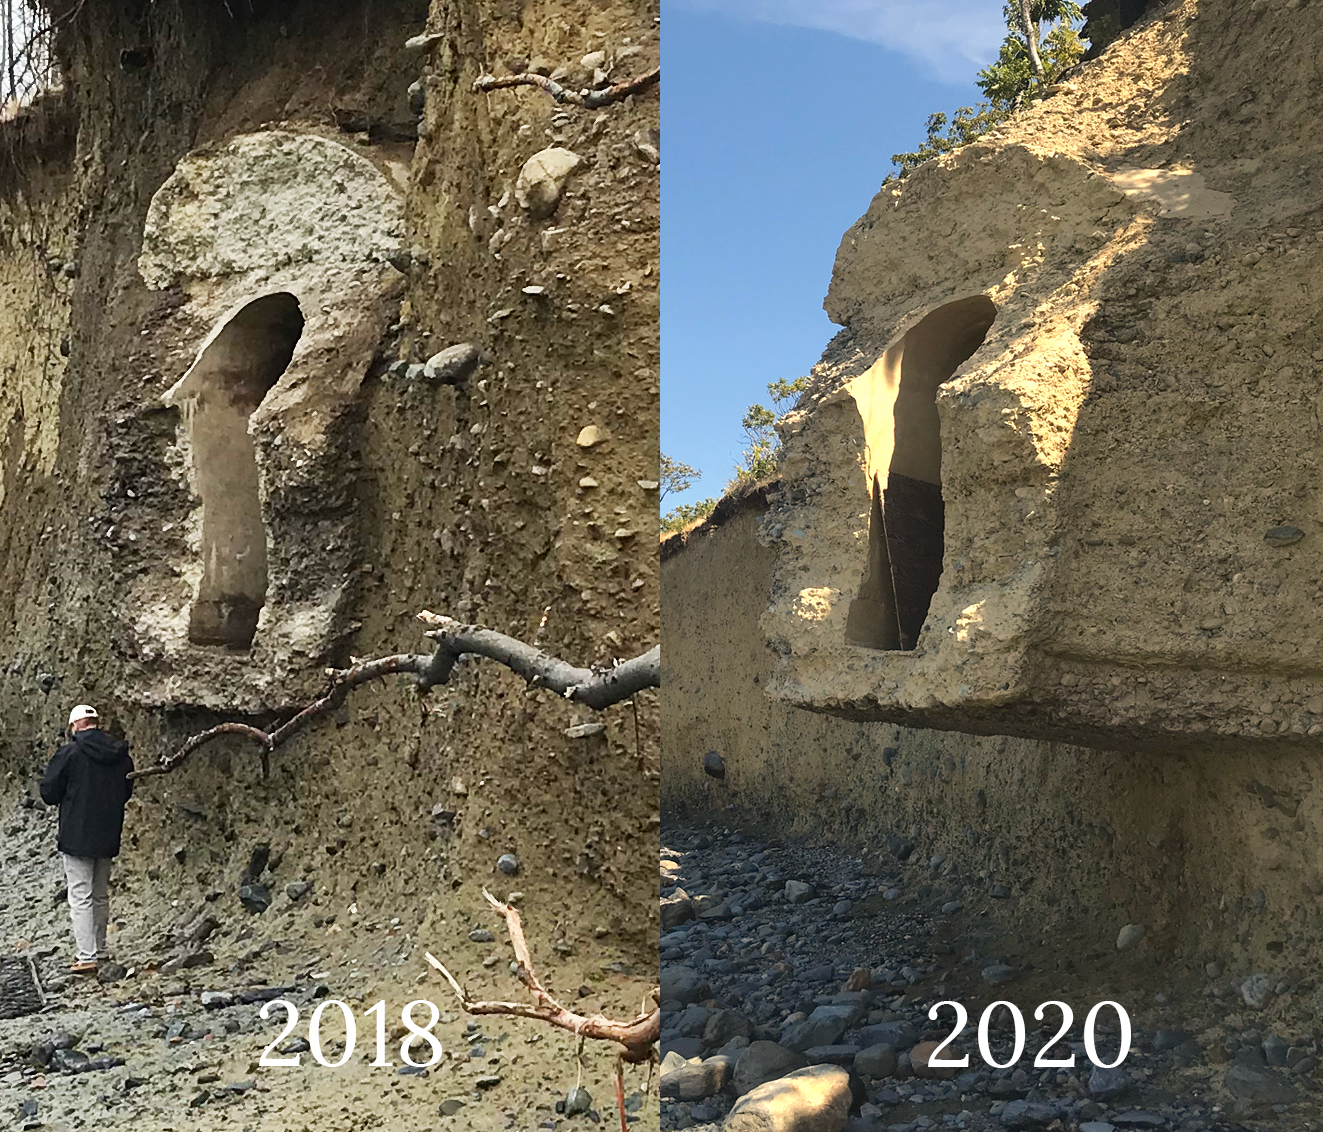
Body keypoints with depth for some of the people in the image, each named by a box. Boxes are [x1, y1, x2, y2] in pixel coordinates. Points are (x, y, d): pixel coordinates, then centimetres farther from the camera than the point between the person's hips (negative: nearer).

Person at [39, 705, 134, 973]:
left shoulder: (70, 753, -13)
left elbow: (48, 792, -8)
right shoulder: (120, 755, 3)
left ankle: (87, 957, -4)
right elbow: (126, 793, 14)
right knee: (101, 895, 18)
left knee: (80, 896, -2)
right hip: (108, 837, 6)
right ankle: (100, 950, 27)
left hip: (77, 837, -6)